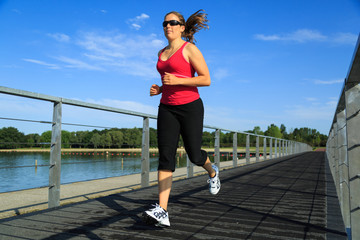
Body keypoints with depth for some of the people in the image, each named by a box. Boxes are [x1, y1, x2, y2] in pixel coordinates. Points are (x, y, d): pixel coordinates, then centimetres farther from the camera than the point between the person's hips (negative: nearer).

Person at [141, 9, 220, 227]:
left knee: (194, 155, 4)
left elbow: (206, 80, -10)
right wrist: (159, 89, 6)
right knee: (165, 156, -8)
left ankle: (212, 172, 41)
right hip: (167, 108, 5)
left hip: (190, 107, -5)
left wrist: (177, 81, -17)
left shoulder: (190, 49, -4)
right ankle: (162, 212, -11)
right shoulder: (162, 53, 16)